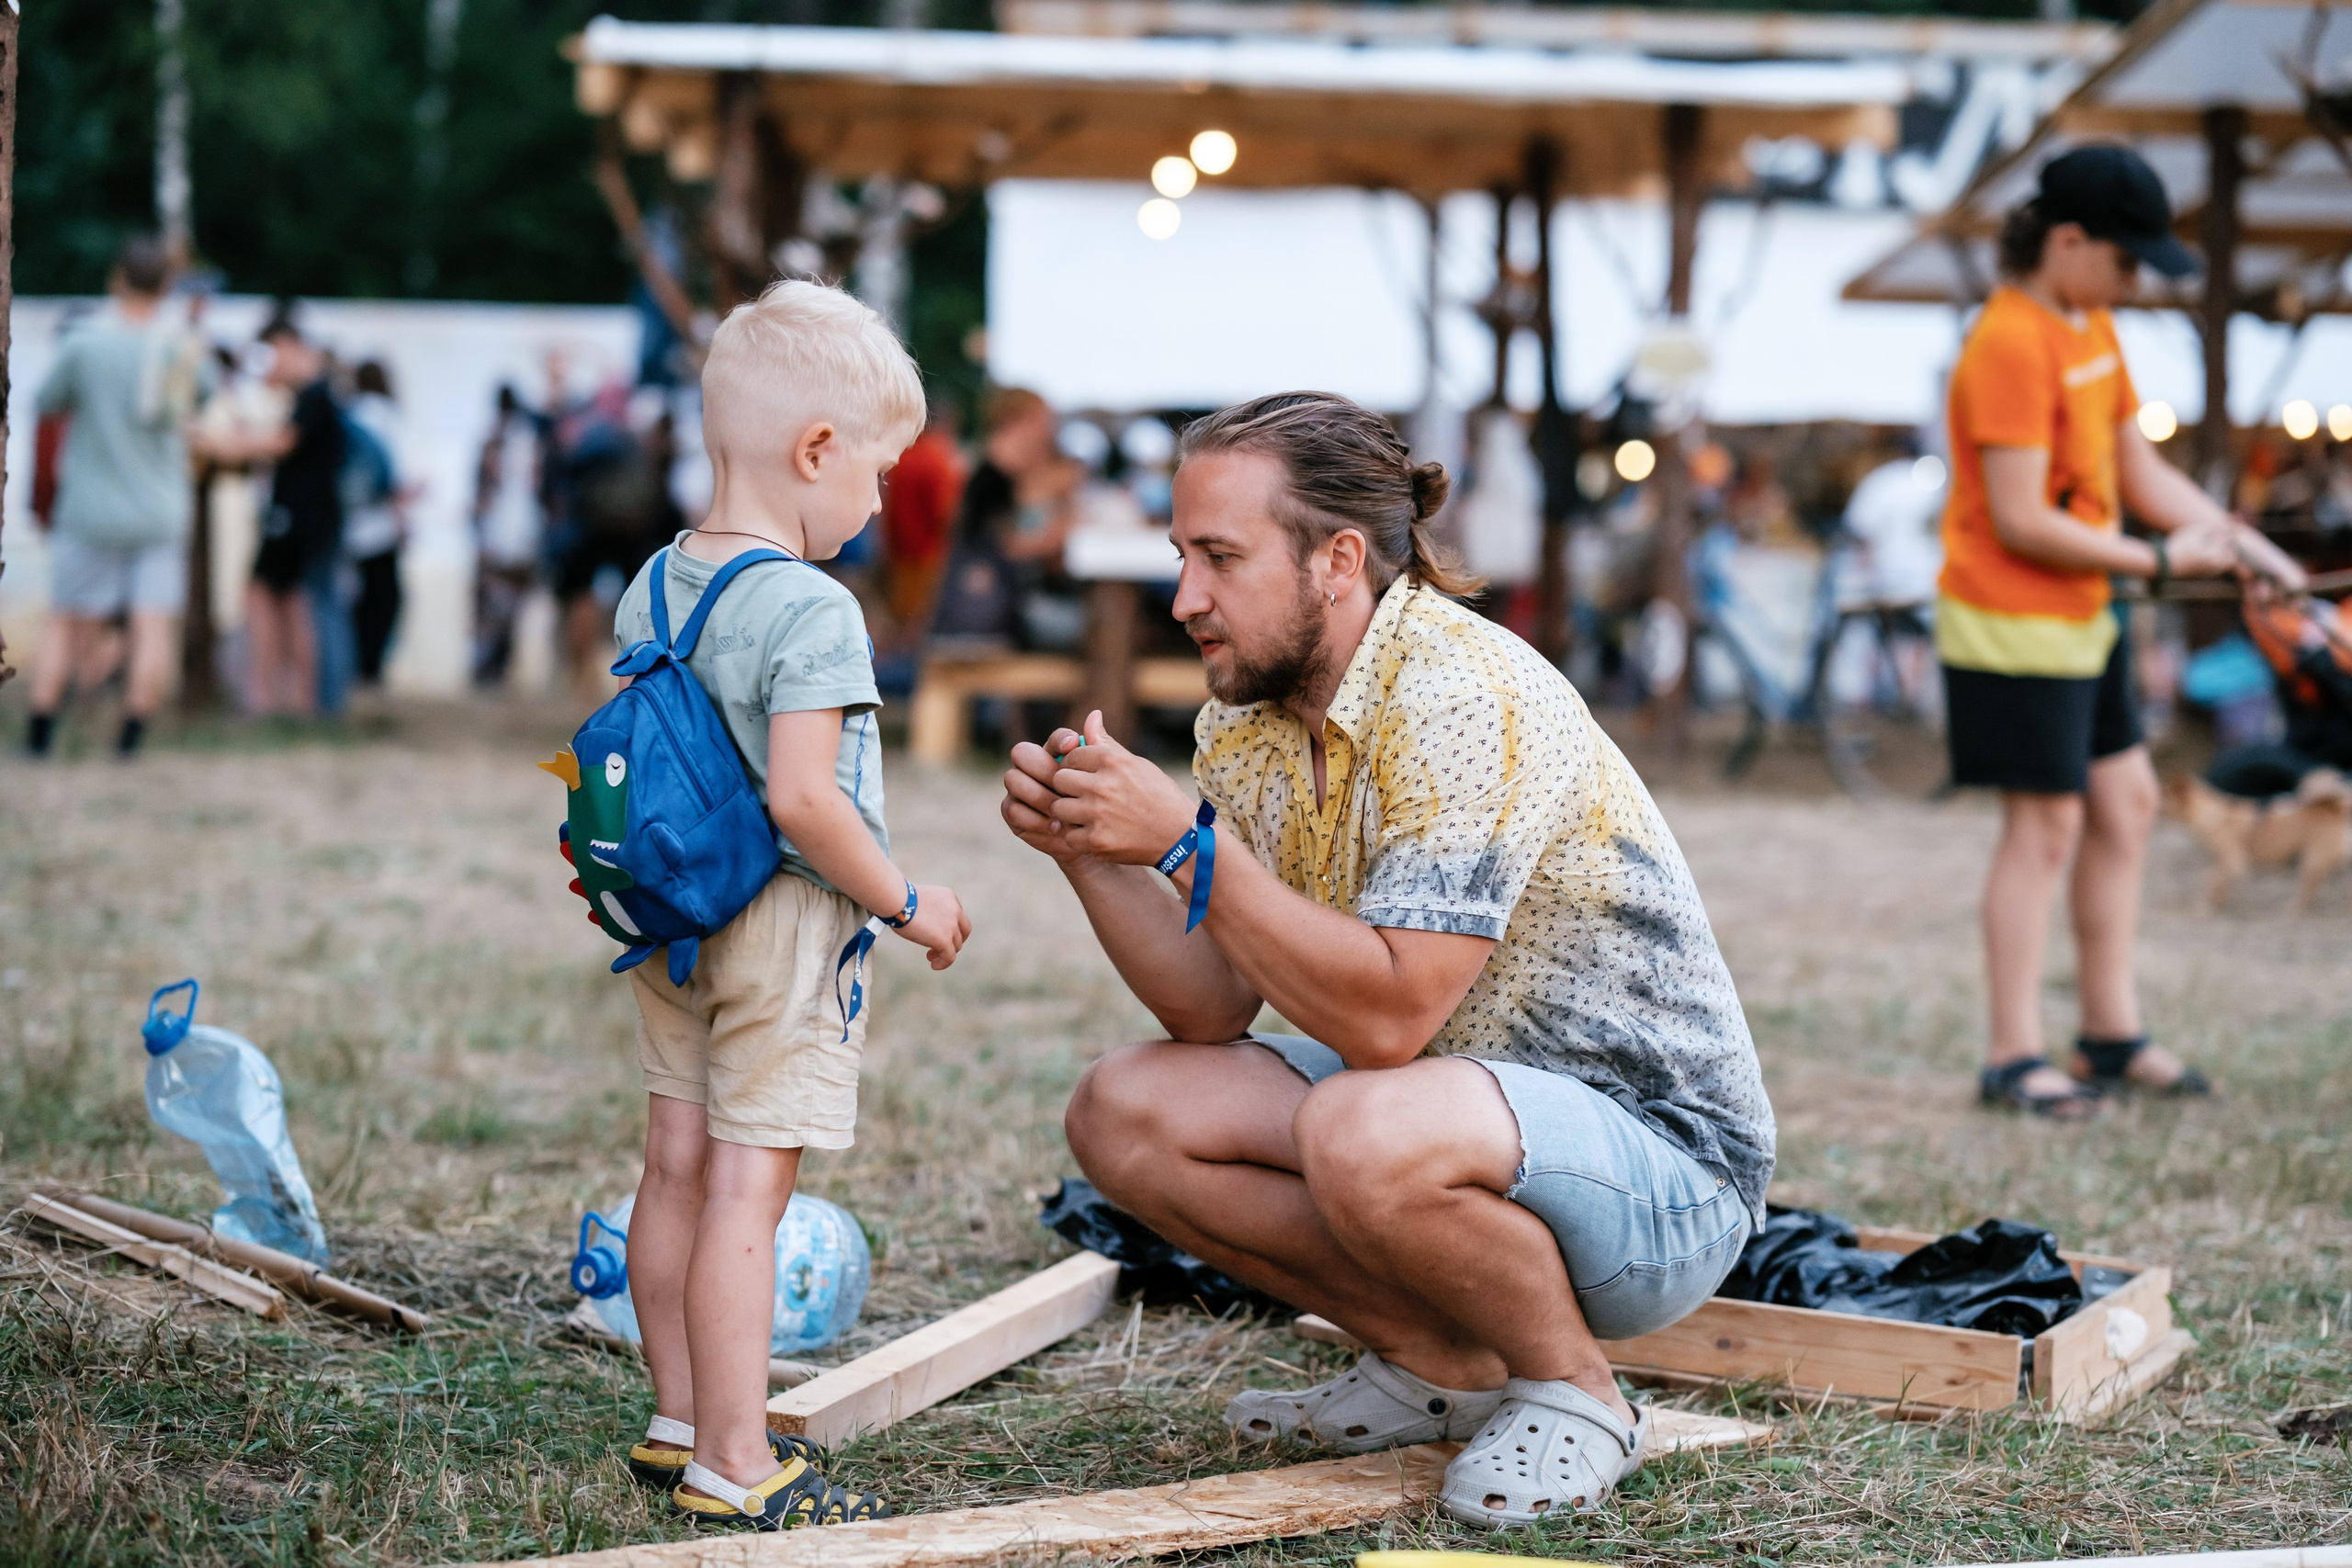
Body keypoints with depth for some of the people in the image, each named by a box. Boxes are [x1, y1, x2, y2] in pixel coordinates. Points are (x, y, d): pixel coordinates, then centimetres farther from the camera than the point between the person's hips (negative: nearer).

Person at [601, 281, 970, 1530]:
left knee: (676, 1167, 14)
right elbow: (803, 798, -25)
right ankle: (730, 1463, 0)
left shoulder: (652, 586, 6)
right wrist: (904, 901, -13)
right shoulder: (812, 611, -19)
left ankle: (679, 1424, 25)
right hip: (783, 924, -8)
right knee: (748, 1189, -5)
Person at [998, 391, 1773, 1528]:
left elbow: (1386, 1017, -30)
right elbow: (1214, 1010, 3)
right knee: (1125, 1113, -5)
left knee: (1363, 1134, -37)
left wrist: (1186, 840, -29)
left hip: (1663, 1153, -9)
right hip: (1451, 1110, 9)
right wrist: (1088, 851, -11)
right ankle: (1443, 1367, 7)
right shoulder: (1250, 718, 3)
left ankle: (1572, 1390, -8)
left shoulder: (1460, 697, -24)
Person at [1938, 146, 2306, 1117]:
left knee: (2125, 804, 12)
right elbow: (2020, 522, -24)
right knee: (2047, 822, -6)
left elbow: (2141, 472, 14)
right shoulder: (2011, 344, -20)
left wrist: (2247, 546, 2)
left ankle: (2113, 1035, 20)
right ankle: (2014, 1058, 1)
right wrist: (2159, 561, -18)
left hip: (2081, 615, 10)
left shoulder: (2092, 328, 10)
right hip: (2014, 624, -10)